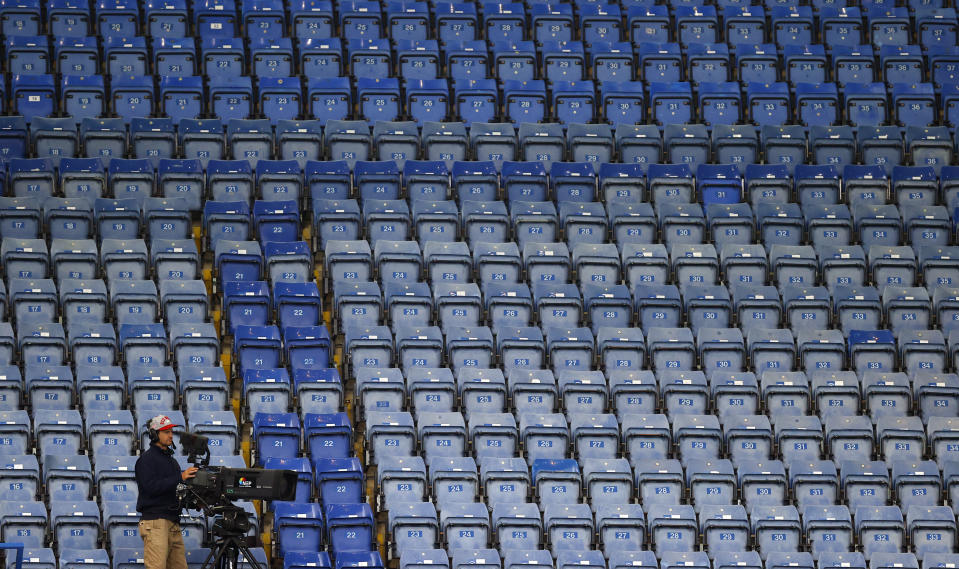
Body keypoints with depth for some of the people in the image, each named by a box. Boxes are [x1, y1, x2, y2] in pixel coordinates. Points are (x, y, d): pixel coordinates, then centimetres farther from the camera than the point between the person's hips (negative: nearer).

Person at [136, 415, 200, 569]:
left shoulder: (172, 461, 22)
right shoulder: (146, 459, -3)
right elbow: (151, 487, -17)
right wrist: (180, 477, -19)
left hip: (173, 522, 8)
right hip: (155, 522, -8)